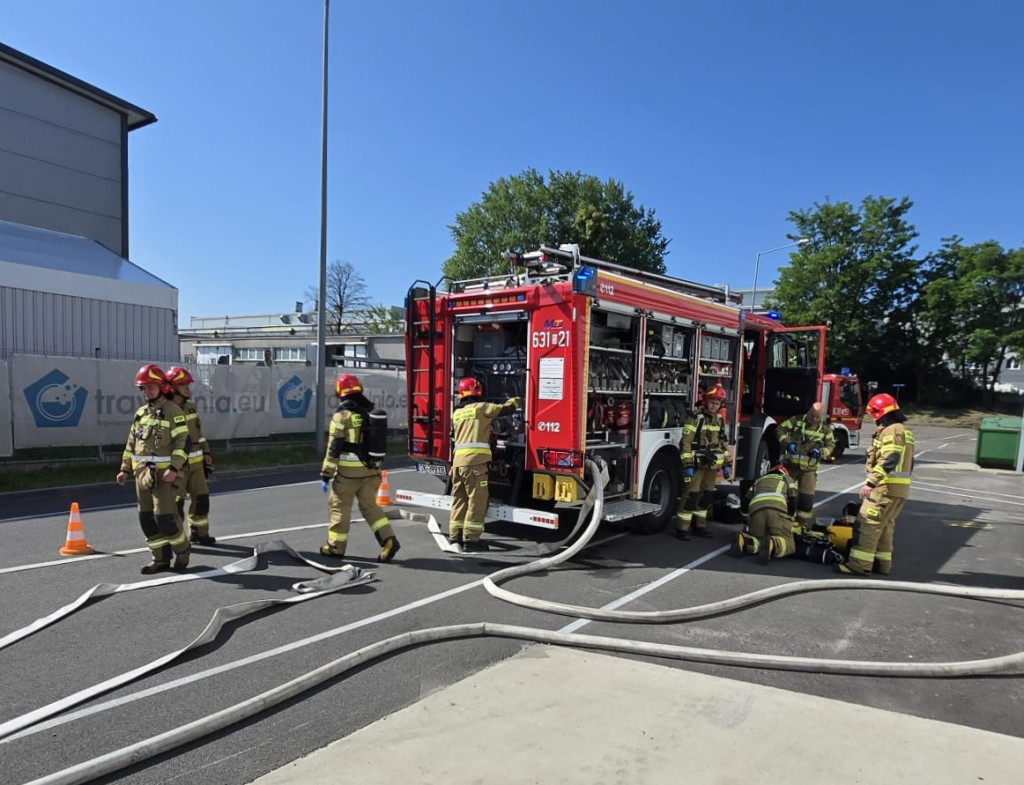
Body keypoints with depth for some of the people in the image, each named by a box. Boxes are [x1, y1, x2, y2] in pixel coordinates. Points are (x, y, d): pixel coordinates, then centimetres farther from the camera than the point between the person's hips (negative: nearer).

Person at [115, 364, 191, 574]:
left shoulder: (173, 412, -6)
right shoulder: (140, 413, 15)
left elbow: (182, 442, -12)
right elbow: (131, 443, 21)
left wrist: (174, 468, -21)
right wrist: (125, 469, 15)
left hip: (164, 474, -7)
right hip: (142, 474, 7)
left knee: (164, 517, -10)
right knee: (146, 518, 8)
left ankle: (182, 551, 12)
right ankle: (160, 558, 19)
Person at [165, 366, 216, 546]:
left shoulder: (191, 407, 11)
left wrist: (205, 452, 17)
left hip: (196, 462, 7)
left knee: (201, 498, 12)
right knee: (176, 502, -1)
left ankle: (199, 533, 25)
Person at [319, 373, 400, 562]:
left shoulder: (342, 414, -10)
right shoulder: (371, 412, 8)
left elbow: (334, 447, -12)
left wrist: (326, 474, -7)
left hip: (348, 470, -5)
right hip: (371, 470, 6)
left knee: (340, 506, 9)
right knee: (370, 505, 13)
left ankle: (336, 546, 18)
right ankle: (388, 539, 0)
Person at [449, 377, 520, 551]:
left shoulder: (457, 412, 18)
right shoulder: (481, 408, -2)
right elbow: (505, 409, 0)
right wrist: (515, 402, 20)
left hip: (458, 460, 7)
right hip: (474, 461, -7)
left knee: (459, 500, 13)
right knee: (477, 501, -2)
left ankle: (455, 537, 17)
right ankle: (471, 539, -2)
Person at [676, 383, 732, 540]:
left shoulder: (720, 419, 11)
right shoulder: (695, 417, -11)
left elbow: (723, 443, 19)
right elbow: (686, 442, -15)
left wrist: (727, 464, 15)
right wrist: (687, 464, -19)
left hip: (712, 465, 7)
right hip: (697, 464, -7)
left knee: (706, 496, 12)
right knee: (691, 496, -7)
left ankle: (699, 526, 23)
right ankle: (682, 528, -2)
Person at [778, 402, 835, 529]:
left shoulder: (825, 428, 2)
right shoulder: (797, 420, -4)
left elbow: (830, 445, 10)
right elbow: (781, 429, 0)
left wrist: (821, 452, -11)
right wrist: (787, 442, -17)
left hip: (809, 468, 1)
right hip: (790, 464, -1)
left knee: (806, 498, 2)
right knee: (787, 493, 2)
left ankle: (803, 524, 16)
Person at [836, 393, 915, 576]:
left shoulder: (892, 431, -14)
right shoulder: (903, 430, 19)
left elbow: (889, 461, -25)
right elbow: (907, 463, 23)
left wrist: (870, 482, -28)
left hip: (886, 487, -11)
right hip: (900, 488, 11)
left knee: (867, 524, -9)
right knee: (885, 526, 17)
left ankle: (859, 565, -9)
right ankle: (882, 563, 22)